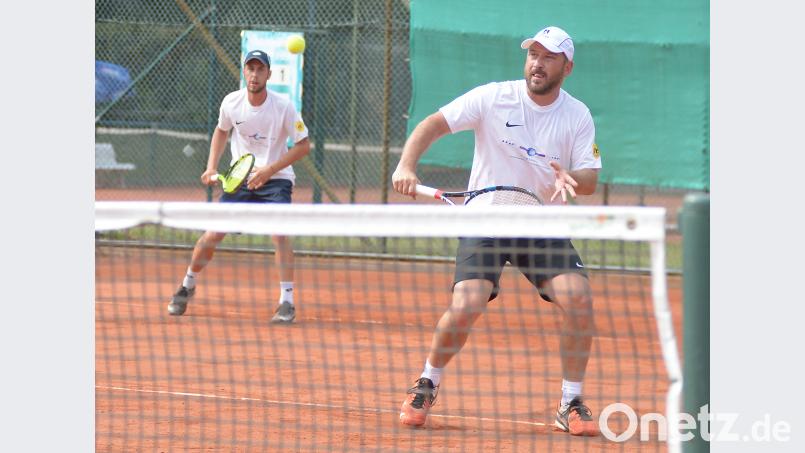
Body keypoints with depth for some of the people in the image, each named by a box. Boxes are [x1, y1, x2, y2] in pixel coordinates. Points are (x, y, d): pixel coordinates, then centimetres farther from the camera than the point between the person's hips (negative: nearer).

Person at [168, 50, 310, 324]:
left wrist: (269, 170, -21)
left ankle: (287, 302, -17)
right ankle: (187, 286, 22)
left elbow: (304, 145, -11)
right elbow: (221, 131, 15)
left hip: (275, 180, -3)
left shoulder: (284, 107, -17)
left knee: (279, 233, -24)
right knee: (212, 235, -3)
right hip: (239, 178, 3)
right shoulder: (231, 103, -7)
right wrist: (212, 167, 3)